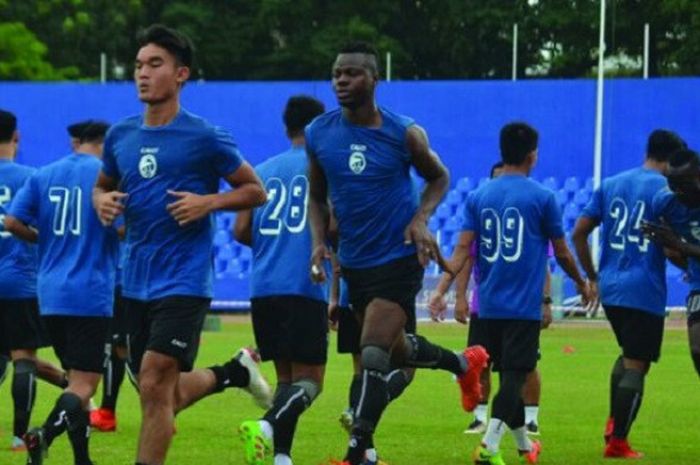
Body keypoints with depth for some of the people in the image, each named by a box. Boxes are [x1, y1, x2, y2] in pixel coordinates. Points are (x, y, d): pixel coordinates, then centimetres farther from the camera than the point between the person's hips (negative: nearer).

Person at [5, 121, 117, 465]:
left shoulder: (43, 176, 9)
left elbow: (12, 222, 3)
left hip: (50, 294, 5)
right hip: (91, 295, -5)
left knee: (75, 378, 18)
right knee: (84, 384, -7)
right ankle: (46, 433, -33)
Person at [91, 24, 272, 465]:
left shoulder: (205, 138, -8)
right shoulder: (120, 136, 7)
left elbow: (255, 191, 0)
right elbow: (103, 186, 23)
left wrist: (207, 202, -16)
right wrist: (103, 201, 0)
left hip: (184, 280, -6)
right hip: (136, 283, 6)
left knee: (155, 386, -15)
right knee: (167, 393, 13)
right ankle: (236, 371, 40)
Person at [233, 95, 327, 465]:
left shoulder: (262, 171, 14)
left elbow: (241, 230, 9)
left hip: (263, 286, 5)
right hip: (306, 286, -5)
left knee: (285, 376, 15)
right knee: (308, 380, -4)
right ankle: (268, 426, -32)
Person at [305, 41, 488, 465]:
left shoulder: (404, 135, -12)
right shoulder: (319, 135, -3)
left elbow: (439, 178, 6)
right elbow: (317, 196, 11)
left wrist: (421, 219, -11)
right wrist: (319, 241, -6)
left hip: (399, 258, -5)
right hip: (355, 262, 5)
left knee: (374, 357, -15)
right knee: (396, 351, 19)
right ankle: (464, 362, 49)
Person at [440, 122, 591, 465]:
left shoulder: (478, 196, 6)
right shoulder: (542, 198, -5)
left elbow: (463, 248, -3)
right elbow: (561, 253, 3)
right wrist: (581, 283, 19)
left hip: (490, 305, 5)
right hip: (524, 307, -5)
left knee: (509, 373, 17)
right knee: (514, 375, -7)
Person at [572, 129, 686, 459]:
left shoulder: (611, 185, 10)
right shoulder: (666, 190, -7)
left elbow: (579, 233, 9)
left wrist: (592, 277, 17)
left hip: (610, 289, 6)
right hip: (645, 292, -6)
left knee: (628, 355, 24)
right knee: (636, 366, 0)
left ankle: (614, 422, 11)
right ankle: (617, 441, 0)